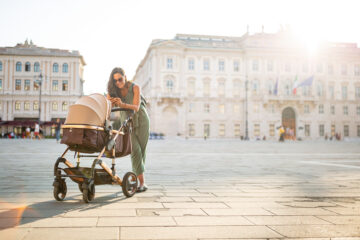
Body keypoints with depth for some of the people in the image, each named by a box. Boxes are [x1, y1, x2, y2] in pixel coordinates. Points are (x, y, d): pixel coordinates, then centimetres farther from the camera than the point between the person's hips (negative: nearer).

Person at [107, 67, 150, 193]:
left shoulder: (135, 88, -17)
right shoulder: (113, 91, -7)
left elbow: (136, 107, -26)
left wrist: (122, 104, -44)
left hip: (141, 121, -1)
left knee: (141, 151, 0)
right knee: (135, 150, -13)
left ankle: (134, 178, 13)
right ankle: (142, 182, -12)